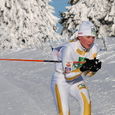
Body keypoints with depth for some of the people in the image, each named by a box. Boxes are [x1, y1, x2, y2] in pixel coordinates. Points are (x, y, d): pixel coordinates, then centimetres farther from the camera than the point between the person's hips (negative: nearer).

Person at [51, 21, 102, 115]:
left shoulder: (93, 49, -14)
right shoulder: (69, 48, -30)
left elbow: (87, 73, -4)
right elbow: (68, 76, -26)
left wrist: (94, 68, -26)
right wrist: (83, 68, -41)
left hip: (76, 80, 4)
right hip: (61, 81, -4)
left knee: (86, 101, -23)